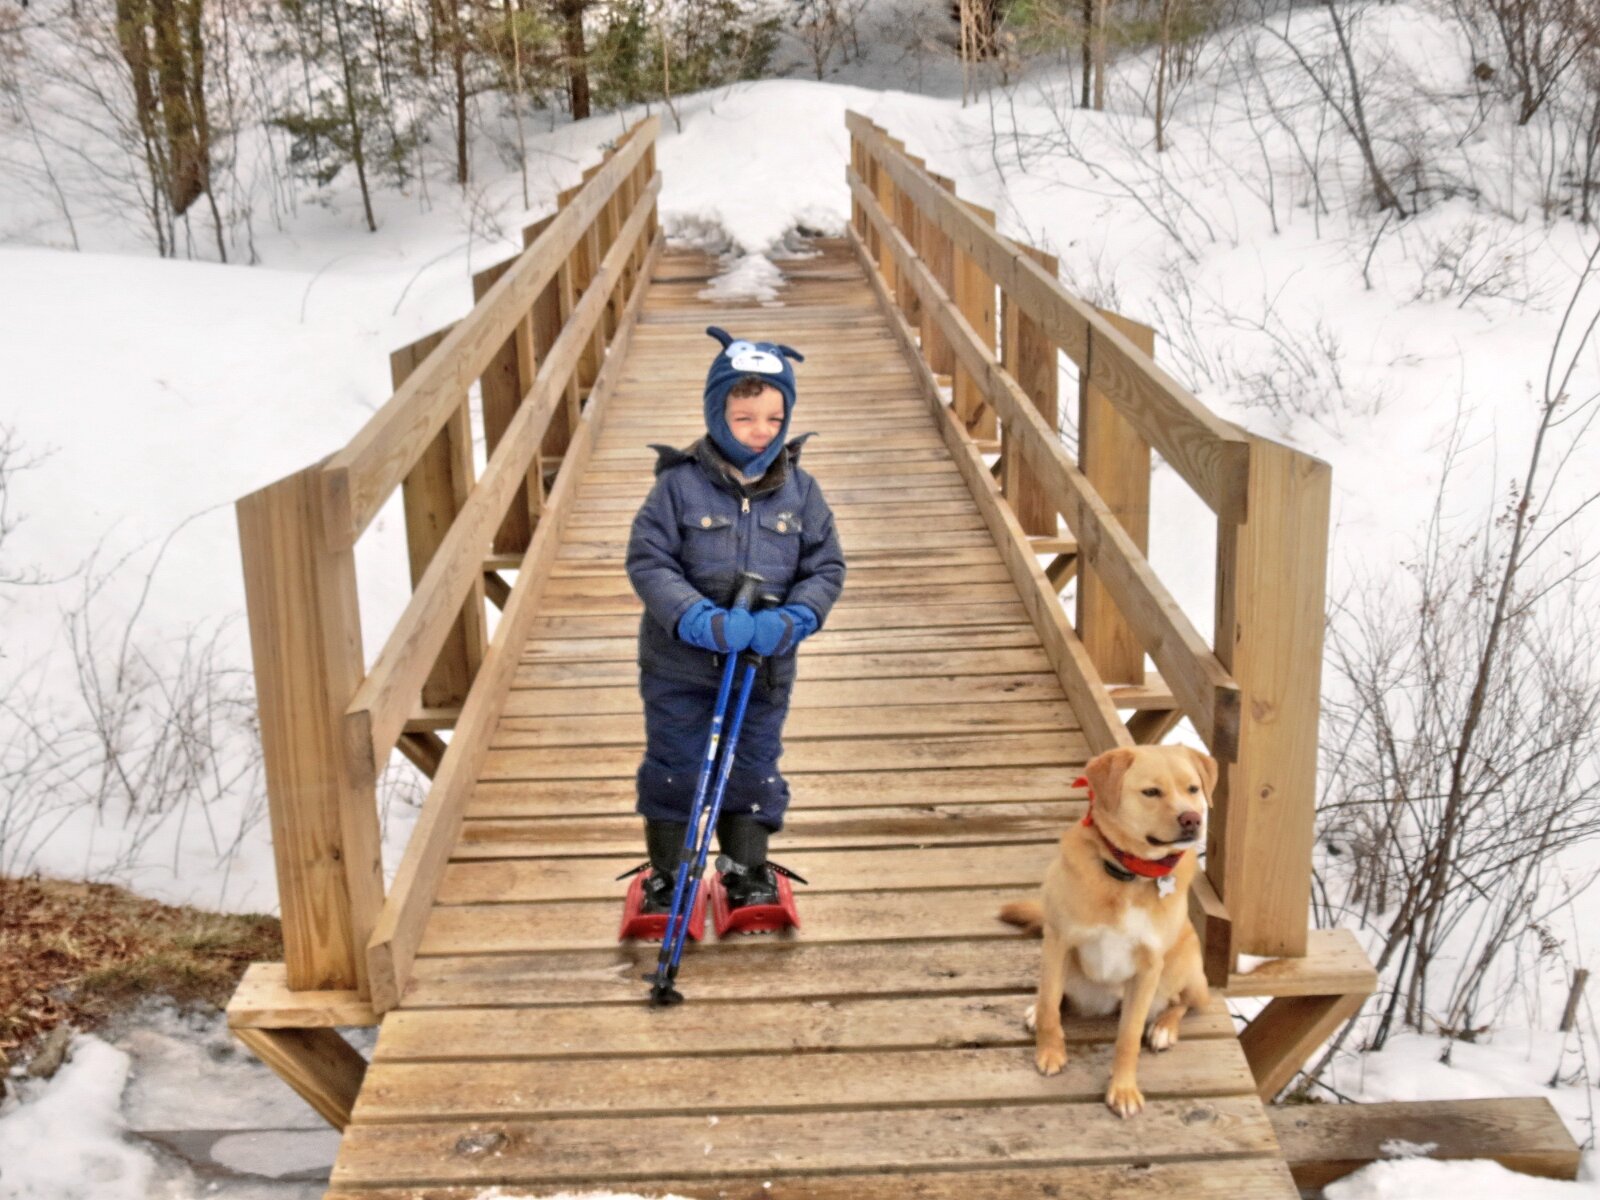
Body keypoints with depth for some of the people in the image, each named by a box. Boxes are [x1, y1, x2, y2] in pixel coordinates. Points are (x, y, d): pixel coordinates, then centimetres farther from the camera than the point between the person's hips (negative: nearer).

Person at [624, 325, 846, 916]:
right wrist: (702, 621, -27)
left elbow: (826, 567, 0)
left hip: (765, 666, 2)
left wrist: (792, 620, -19)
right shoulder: (679, 484, -12)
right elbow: (648, 560, -14)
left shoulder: (800, 490, -3)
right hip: (680, 664, -2)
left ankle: (748, 872, 33)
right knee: (675, 771, 11)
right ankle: (666, 875, 29)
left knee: (754, 771, 15)